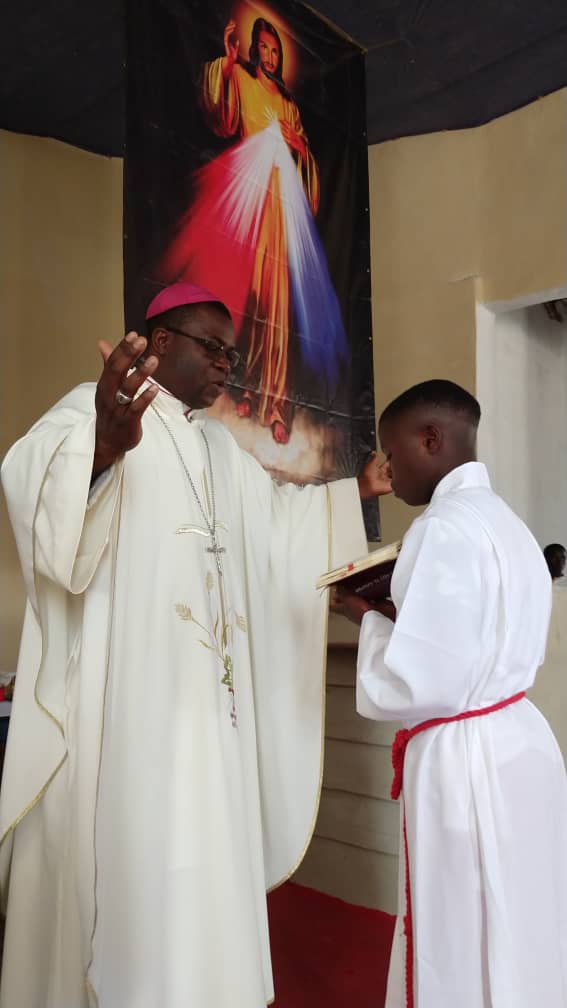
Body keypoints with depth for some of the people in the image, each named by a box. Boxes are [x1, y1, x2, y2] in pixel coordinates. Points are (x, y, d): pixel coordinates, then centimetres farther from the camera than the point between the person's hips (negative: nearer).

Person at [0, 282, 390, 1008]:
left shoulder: (216, 443, 19)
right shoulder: (97, 408, -9)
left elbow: (272, 514, 30)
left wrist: (352, 492, 20)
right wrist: (104, 445, -51)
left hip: (203, 688, 8)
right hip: (124, 692, -8)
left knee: (199, 855, 16)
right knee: (131, 857, -1)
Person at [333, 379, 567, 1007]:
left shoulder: (446, 527, -19)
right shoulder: (506, 522, 11)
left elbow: (415, 685, -23)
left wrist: (370, 620, -7)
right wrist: (395, 615, 10)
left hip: (464, 761, -9)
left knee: (468, 958, 8)